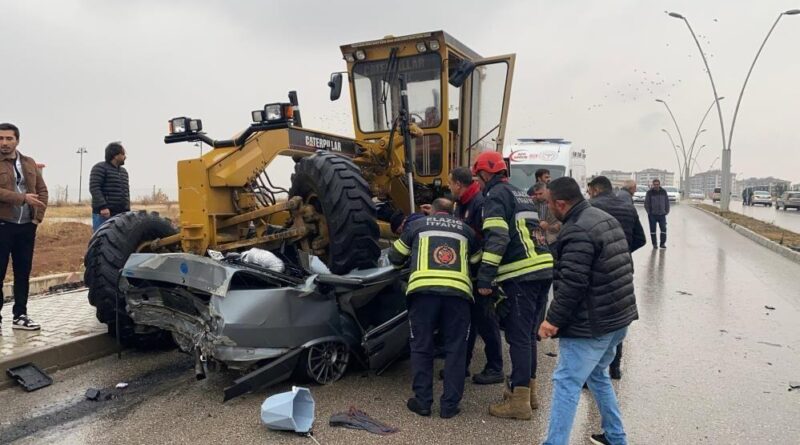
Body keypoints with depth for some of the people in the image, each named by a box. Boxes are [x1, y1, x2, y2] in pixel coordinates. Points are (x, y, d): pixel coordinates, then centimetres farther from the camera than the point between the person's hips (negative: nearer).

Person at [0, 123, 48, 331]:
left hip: (26, 226, 5)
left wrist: (38, 216, 1)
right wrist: (23, 198, -21)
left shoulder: (29, 163, 12)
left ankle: (20, 315, 19)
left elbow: (42, 190, 12)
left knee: (23, 272, 10)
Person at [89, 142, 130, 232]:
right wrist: (103, 207, -23)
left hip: (120, 215, 7)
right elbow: (94, 188, -14)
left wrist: (127, 211, 12)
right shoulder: (100, 168, -4)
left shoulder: (123, 172, 19)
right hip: (103, 214, -7)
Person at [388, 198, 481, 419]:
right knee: (455, 349, 11)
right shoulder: (465, 229, 25)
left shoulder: (417, 224, 22)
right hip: (458, 291, 1)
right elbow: (478, 260, 32)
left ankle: (422, 402, 14)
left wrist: (403, 264, 49)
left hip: (423, 290, -1)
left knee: (421, 347, 11)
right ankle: (449, 405, 12)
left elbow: (395, 256, 28)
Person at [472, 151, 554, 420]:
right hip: (544, 268, 9)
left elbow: (497, 238, -16)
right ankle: (528, 391, 27)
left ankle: (519, 402, 2)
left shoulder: (496, 194, -3)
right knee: (527, 333, 17)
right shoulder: (522, 195, 25)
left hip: (522, 274, -9)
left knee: (518, 336, -3)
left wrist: (485, 277, -17)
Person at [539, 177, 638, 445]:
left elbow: (571, 284, -26)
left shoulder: (577, 232, -21)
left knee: (566, 384, -3)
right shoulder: (607, 219, 10)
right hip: (618, 317, 10)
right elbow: (625, 268, 18)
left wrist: (553, 319, -17)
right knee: (597, 375, 24)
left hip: (590, 324, -10)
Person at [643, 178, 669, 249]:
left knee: (663, 229, 1)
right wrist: (649, 212, -5)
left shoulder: (663, 192, 4)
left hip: (662, 214, 2)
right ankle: (654, 244, 12)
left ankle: (663, 243, 11)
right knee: (653, 230, 3)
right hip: (652, 215, -2)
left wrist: (666, 211, 4)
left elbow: (667, 202, 10)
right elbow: (646, 203, -2)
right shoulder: (649, 192, -5)